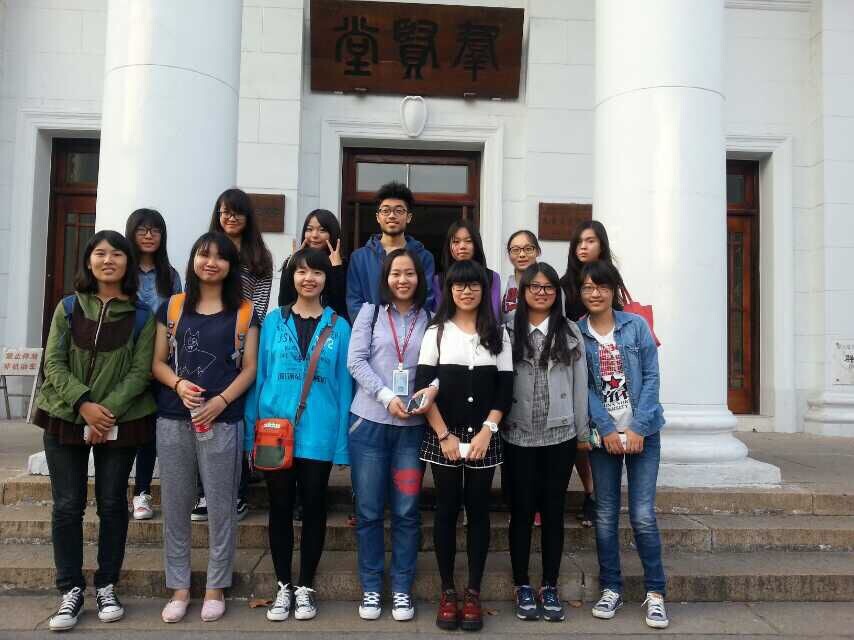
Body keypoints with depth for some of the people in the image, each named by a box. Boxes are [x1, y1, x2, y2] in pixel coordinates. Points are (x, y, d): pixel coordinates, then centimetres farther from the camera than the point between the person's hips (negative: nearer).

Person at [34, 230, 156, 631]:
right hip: (66, 418, 1)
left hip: (120, 423, -1)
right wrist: (83, 404, -17)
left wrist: (108, 411, -18)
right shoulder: (68, 308, 5)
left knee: (112, 504, 7)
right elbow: (54, 363, -2)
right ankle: (71, 589, 17)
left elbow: (140, 372, -6)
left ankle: (107, 586, 21)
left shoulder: (141, 316, 0)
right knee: (67, 505, 4)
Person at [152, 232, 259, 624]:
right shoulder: (171, 307, 9)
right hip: (173, 420, 2)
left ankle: (215, 588, 18)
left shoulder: (243, 312, 5)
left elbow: (249, 368, 1)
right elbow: (158, 362, 9)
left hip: (222, 421, -2)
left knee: (221, 507, 4)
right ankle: (179, 588, 21)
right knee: (175, 506, 8)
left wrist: (222, 400, -14)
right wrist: (178, 384, -12)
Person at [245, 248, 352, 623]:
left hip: (318, 432, 0)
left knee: (314, 507, 9)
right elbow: (259, 376, 5)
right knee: (280, 508, 10)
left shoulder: (339, 327, 2)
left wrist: (342, 441, -2)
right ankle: (283, 587, 25)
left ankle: (305, 587, 24)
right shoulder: (274, 321, 4)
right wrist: (253, 432, 1)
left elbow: (343, 384, 2)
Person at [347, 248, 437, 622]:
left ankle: (402, 589, 21)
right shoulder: (370, 311, 5)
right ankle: (371, 588, 21)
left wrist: (434, 388, -18)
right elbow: (356, 361, -3)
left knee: (406, 512, 6)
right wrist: (386, 397, -14)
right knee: (369, 510, 6)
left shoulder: (429, 319, 6)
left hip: (412, 425, 1)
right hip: (369, 422, 0)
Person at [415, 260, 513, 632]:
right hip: (443, 437, -1)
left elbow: (505, 389, 3)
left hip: (483, 436, 1)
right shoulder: (436, 332, 3)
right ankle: (447, 592, 15)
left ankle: (473, 593, 15)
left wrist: (486, 431, -9)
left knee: (478, 511, 5)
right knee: (447, 511, 4)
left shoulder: (498, 334, 7)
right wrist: (444, 435, -10)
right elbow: (423, 387, -2)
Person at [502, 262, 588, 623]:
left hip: (559, 436, 1)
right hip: (518, 437, -1)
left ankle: (550, 588, 22)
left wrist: (582, 431, 5)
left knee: (553, 512, 10)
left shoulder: (570, 332, 4)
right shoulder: (508, 332, -1)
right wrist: (495, 428, -5)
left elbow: (580, 384, 5)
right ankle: (523, 587, 22)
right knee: (521, 512, 8)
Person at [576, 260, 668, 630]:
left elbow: (651, 378, -3)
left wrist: (638, 428, -10)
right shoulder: (576, 333, 1)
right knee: (606, 514, 5)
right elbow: (584, 387, -3)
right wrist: (606, 430, -12)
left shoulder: (636, 325, 0)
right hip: (603, 433, 1)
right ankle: (611, 589, 19)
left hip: (642, 430, -1)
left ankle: (655, 593, 11)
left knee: (643, 515, -3)